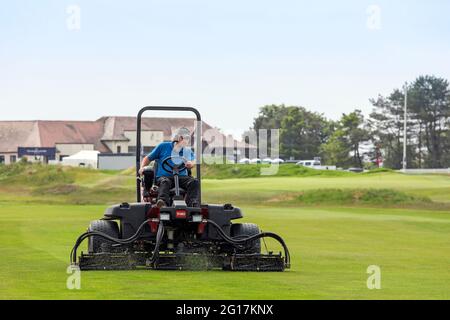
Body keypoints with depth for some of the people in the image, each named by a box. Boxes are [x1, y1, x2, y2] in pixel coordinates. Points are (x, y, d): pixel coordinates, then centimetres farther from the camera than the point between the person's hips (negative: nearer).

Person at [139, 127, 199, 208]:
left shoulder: (188, 150, 23)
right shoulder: (163, 146, 15)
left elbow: (193, 161, 7)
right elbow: (148, 158, 20)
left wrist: (190, 164, -18)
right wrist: (142, 167, 0)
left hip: (181, 177, 2)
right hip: (164, 176, -2)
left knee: (194, 182, -28)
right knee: (165, 182, -38)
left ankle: (193, 204, -48)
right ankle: (162, 202, -63)